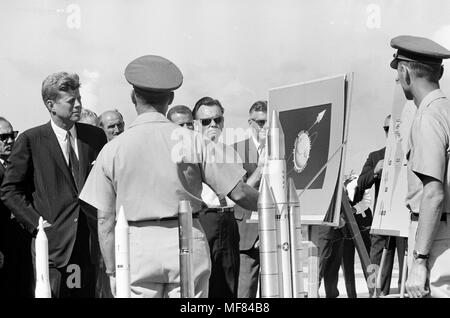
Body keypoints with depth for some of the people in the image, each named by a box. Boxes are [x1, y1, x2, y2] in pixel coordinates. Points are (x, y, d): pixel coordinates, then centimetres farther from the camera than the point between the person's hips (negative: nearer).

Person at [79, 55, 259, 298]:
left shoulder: (112, 149, 0)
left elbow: (105, 220, 1)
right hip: (187, 242, 0)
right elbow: (239, 193, -2)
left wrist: (113, 272, 9)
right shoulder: (192, 141, -2)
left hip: (136, 248, 0)